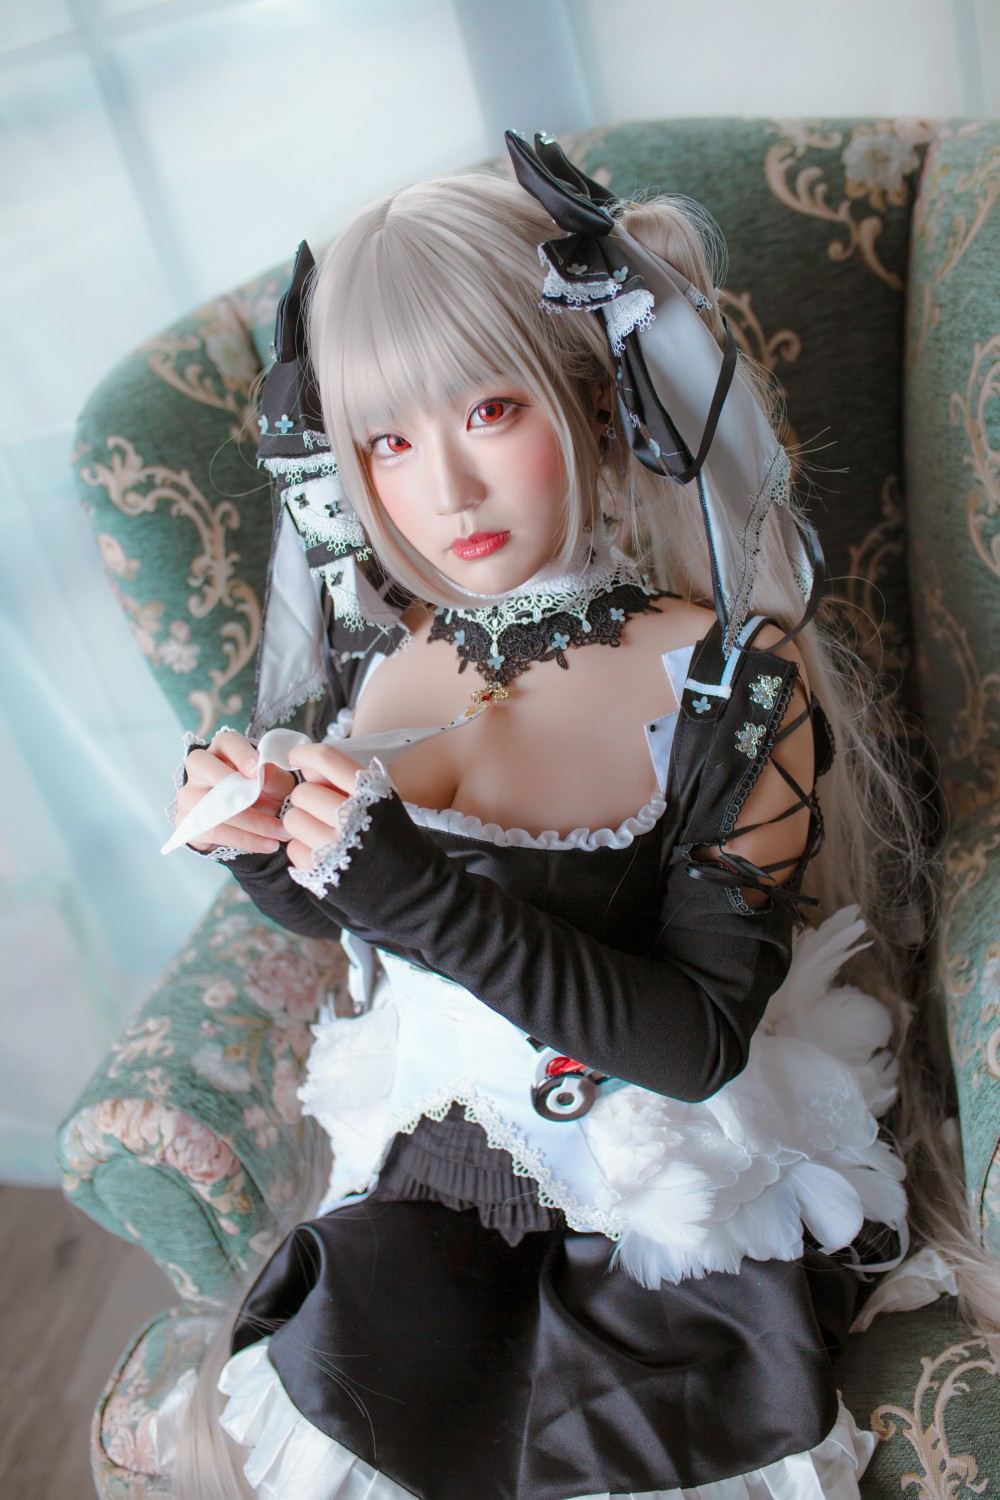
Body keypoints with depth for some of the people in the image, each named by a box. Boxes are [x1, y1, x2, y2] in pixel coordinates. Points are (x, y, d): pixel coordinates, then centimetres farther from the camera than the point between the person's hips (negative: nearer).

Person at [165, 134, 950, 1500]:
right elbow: (335, 916, 8)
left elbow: (701, 1042, -21)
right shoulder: (375, 665, -8)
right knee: (363, 1373, -11)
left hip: (680, 1157, -3)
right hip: (450, 1129, 3)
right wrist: (260, 846, -16)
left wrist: (423, 897, -32)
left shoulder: (731, 682, -21)